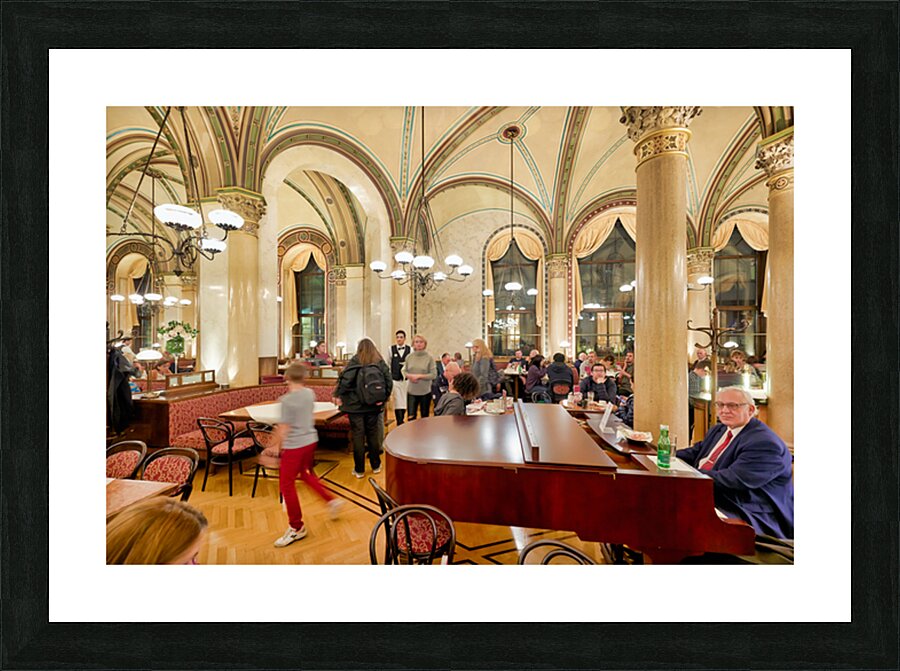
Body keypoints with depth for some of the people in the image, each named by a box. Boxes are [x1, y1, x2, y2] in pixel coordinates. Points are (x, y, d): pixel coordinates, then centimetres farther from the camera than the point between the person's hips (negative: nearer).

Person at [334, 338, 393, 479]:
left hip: (355, 405, -3)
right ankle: (376, 466, 26)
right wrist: (383, 399, 1)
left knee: (358, 436, 7)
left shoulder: (355, 361, -7)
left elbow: (345, 379, -18)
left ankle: (359, 470, 16)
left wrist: (338, 396, -5)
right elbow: (389, 381, -5)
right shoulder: (380, 362, 1)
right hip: (373, 406, 3)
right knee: (373, 434, 15)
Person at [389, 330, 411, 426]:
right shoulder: (391, 349, 2)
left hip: (406, 379, 1)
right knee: (397, 403, 0)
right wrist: (389, 378, 2)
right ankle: (400, 424, 7)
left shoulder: (410, 349, 0)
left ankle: (401, 421, 28)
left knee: (404, 402, 11)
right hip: (395, 379, -1)